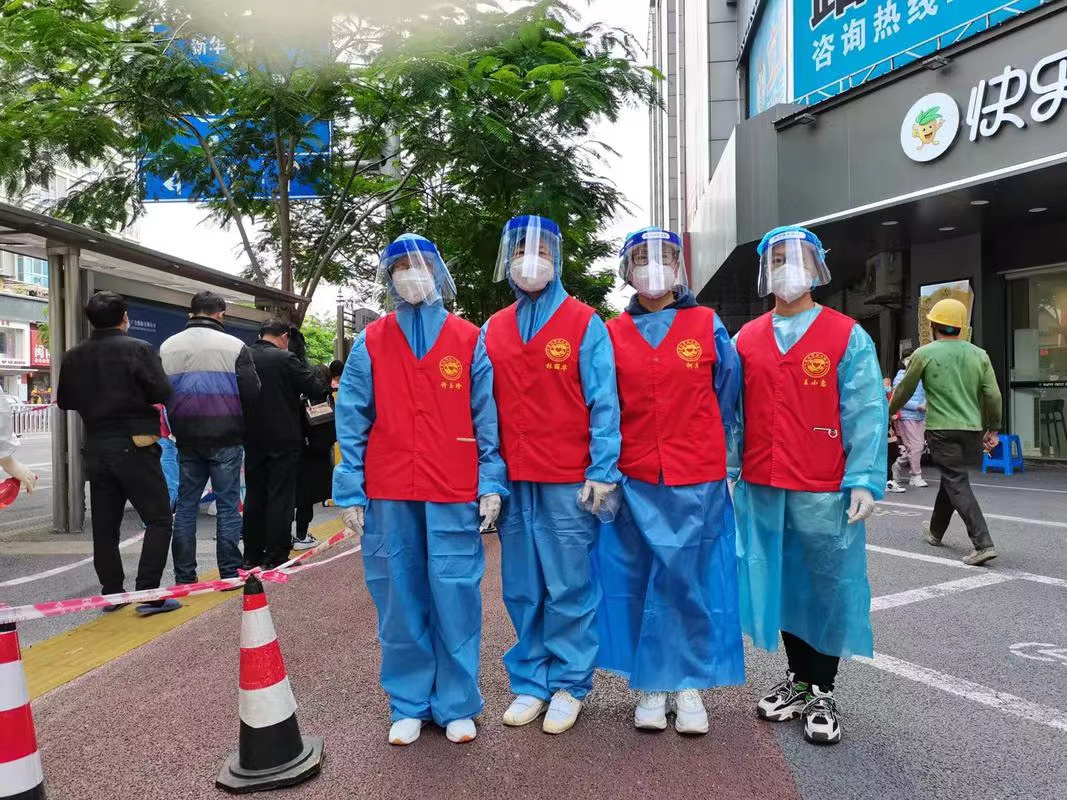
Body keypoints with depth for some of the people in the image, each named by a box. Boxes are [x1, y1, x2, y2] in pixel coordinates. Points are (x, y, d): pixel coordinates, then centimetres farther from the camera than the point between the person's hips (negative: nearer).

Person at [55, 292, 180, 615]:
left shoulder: (74, 357, 3)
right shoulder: (139, 349, -12)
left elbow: (65, 401, 11)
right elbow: (163, 393, -14)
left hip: (96, 448, 5)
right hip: (135, 446, -5)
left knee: (105, 524, 13)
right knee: (158, 519, 1)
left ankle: (111, 592, 20)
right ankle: (149, 595, -5)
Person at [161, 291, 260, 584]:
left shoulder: (167, 347, 7)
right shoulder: (234, 346, -7)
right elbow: (252, 394, -7)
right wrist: (238, 425, 10)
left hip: (186, 439, 4)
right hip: (225, 439, -4)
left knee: (186, 506, 12)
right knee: (228, 505, 4)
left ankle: (184, 576, 15)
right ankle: (230, 574, 6)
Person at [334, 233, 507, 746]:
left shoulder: (469, 341, 5)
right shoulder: (370, 344, 7)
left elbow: (487, 419, 4)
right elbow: (352, 423, 5)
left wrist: (491, 484, -2)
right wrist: (350, 492, -1)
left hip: (454, 494, -1)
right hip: (388, 495, 1)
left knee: (455, 600, 4)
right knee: (399, 603, 9)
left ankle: (457, 704, 20)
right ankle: (408, 706, 24)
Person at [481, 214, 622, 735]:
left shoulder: (585, 325, 0)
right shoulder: (492, 330, 11)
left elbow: (603, 403, -4)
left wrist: (602, 472, -10)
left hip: (569, 482, -3)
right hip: (512, 483, 4)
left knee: (569, 588, 4)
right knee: (522, 590, 11)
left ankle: (569, 685, 21)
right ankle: (530, 682, 26)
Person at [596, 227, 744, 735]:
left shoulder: (708, 327, 2)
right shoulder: (613, 334, 5)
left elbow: (727, 397, 9)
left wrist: (709, 451, 12)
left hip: (697, 481, -1)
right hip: (634, 480, 1)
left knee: (690, 581, 5)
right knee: (639, 583, 7)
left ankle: (688, 685, 19)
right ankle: (650, 685, 21)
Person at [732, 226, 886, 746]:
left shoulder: (848, 336, -1)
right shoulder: (745, 340, 8)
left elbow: (866, 413, -6)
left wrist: (864, 479, -14)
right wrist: (724, 470, 4)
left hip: (824, 492, -3)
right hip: (761, 489, 3)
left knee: (826, 586, 7)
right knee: (783, 583, 15)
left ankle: (822, 693, 24)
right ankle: (797, 680, 33)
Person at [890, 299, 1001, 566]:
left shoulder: (924, 354, -5)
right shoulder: (979, 354, 5)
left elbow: (904, 390, 5)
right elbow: (993, 396, 3)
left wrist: (890, 411, 23)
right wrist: (993, 429, 13)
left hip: (942, 429, -5)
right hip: (972, 428, 5)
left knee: (957, 484, -4)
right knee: (951, 479, 19)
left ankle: (983, 543, -15)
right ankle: (935, 531, 37)